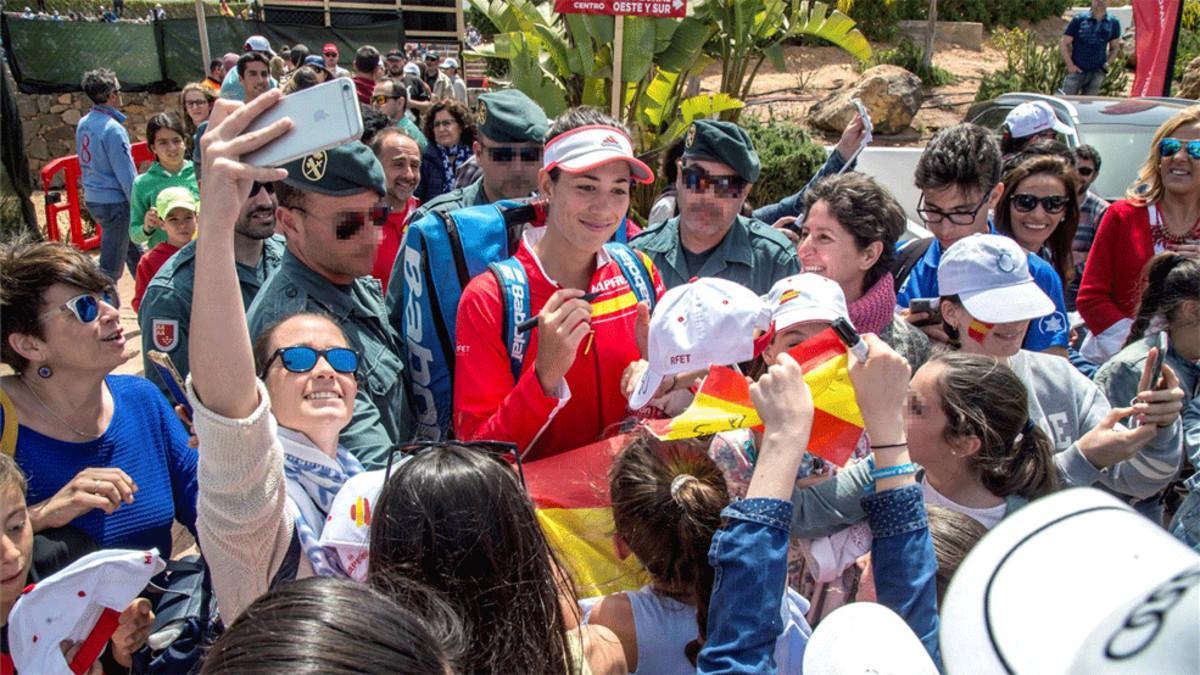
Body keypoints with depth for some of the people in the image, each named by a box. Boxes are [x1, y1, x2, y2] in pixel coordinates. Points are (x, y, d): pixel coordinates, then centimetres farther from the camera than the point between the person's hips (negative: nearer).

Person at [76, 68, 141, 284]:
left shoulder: (83, 124, 6)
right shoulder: (112, 128, -20)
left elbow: (84, 163, 15)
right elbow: (126, 174, -19)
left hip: (92, 199, 9)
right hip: (114, 202, -9)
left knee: (134, 252, 23)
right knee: (110, 267, -2)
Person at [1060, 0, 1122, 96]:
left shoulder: (1113, 23, 6)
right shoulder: (1079, 19, -2)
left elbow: (1115, 47, 18)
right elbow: (1063, 44, 0)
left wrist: (1108, 64, 1)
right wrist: (1070, 65, -7)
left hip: (1097, 73, 2)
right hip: (1076, 70, -2)